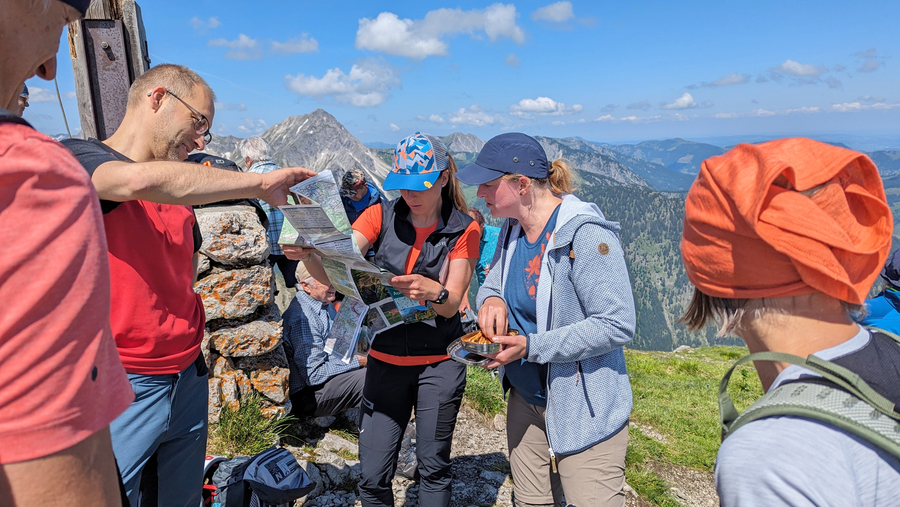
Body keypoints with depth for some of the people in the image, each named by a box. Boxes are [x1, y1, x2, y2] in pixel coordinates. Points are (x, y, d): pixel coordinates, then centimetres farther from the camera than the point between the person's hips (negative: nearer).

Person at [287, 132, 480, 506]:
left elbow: (452, 304, -12)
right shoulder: (382, 216, -3)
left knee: (433, 467, 10)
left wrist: (434, 292, -34)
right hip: (386, 358, 2)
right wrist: (307, 252, -35)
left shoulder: (463, 229, -5)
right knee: (373, 476, 5)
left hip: (439, 362, -1)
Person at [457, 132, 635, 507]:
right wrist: (491, 299, -10)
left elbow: (617, 326, -25)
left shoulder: (586, 235, -23)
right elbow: (492, 283, 15)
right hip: (526, 399, 8)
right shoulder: (512, 230, 2)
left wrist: (531, 347, -27)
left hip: (583, 410, -7)